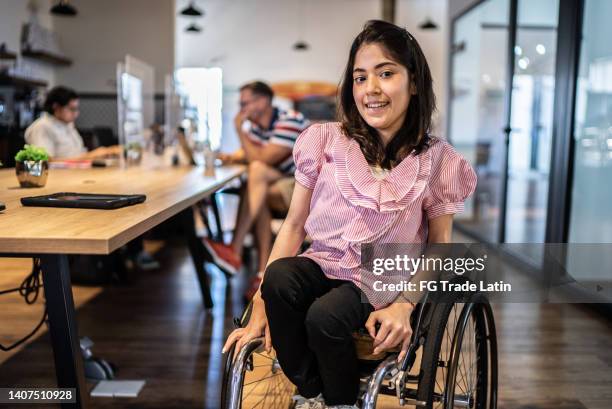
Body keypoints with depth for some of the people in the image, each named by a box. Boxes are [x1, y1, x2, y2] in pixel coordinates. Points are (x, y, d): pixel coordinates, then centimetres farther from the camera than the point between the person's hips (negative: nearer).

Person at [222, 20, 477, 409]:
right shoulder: (324, 141, -3)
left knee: (324, 318, -31)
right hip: (323, 264, 2)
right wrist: (260, 304, -10)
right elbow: (294, 225, -2)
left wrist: (404, 305, -15)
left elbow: (439, 248, 2)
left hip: (384, 284, -2)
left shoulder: (437, 160, -5)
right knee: (278, 277, -30)